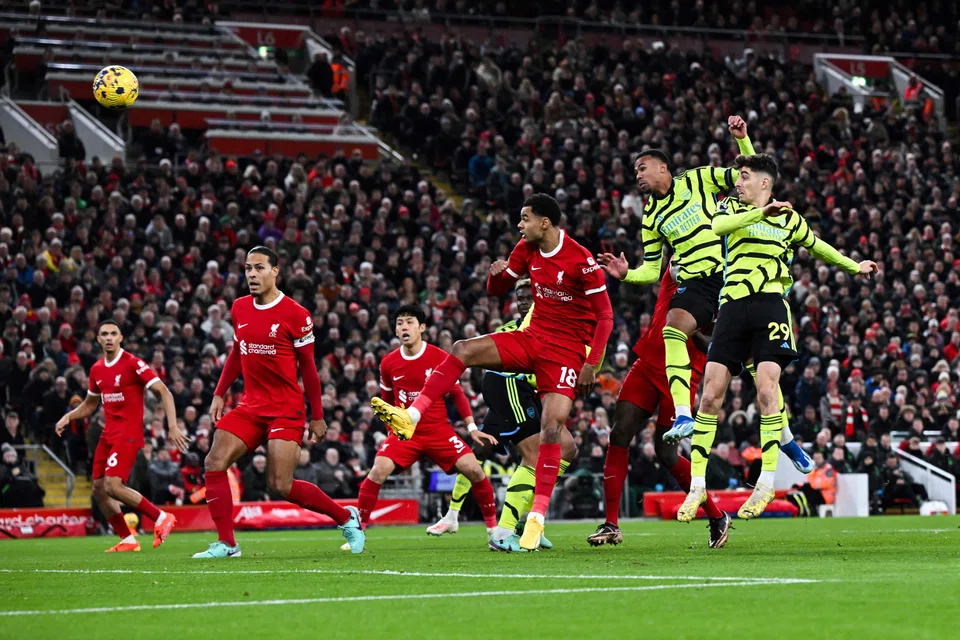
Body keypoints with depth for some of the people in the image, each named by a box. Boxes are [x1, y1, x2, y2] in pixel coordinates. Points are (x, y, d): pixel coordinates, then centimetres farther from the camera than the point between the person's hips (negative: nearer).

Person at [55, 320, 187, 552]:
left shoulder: (133, 363, -11)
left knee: (113, 486, -20)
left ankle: (161, 518, -7)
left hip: (128, 434, -8)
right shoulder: (97, 369, 10)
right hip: (108, 434, 8)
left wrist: (172, 427, -22)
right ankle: (127, 540, 13)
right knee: (99, 489, 3)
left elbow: (164, 393, -13)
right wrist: (68, 417, 8)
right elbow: (90, 404, 26)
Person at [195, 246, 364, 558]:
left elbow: (308, 366, -3)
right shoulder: (239, 309, 7)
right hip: (251, 406, 6)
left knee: (281, 485, -12)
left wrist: (317, 416, -1)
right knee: (214, 463, -11)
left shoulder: (295, 315, -9)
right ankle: (226, 543, -5)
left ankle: (347, 518, 9)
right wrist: (219, 394, 13)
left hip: (286, 410, -6)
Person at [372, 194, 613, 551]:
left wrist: (592, 365, -16)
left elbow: (605, 316, -12)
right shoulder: (526, 250, 3)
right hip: (532, 338, 7)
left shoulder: (582, 261, -17)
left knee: (551, 427, -18)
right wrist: (496, 275, -10)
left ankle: (537, 517, -14)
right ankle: (410, 417, -16)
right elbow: (498, 290, 15)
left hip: (567, 350, -7)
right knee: (463, 350, -12)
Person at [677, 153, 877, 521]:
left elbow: (816, 246, 34)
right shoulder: (732, 208, 14)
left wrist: (855, 267, 41)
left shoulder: (789, 219, 16)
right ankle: (697, 485, 1)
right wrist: (761, 213, -19)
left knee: (766, 386, -17)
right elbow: (718, 226, -10)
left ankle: (767, 482, -11)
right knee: (711, 392, -5)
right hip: (733, 307, 1)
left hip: (770, 305, -1)